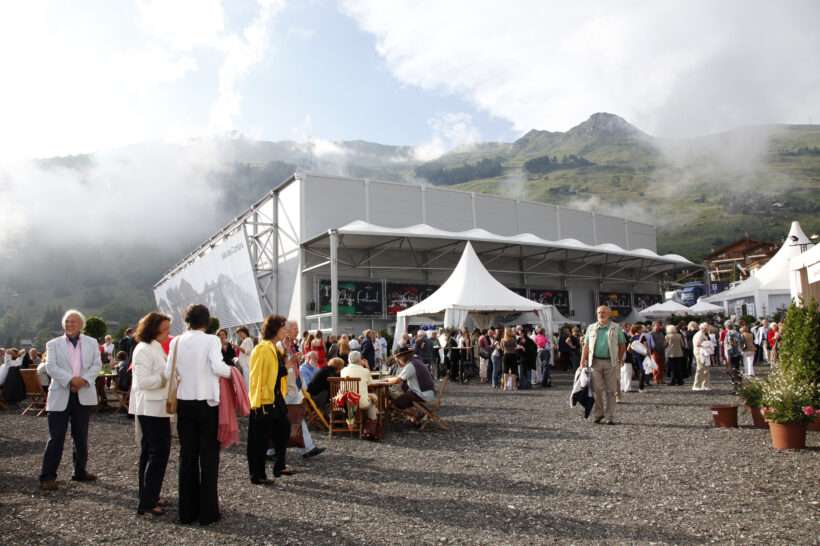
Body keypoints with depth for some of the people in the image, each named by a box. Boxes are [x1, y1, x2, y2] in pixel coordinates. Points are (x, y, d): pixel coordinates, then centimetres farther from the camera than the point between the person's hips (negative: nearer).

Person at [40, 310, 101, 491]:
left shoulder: (91, 343, 9)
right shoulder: (53, 344, 4)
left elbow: (96, 364, 1)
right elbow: (50, 367, -8)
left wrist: (85, 379, -16)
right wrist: (70, 379, -21)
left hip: (83, 395, 2)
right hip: (60, 396, -2)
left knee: (81, 437, 11)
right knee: (56, 437, -4)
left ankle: (80, 471, 23)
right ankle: (47, 477, 4)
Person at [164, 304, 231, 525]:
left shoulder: (176, 341, 1)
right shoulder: (211, 340, -10)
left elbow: (168, 373, -2)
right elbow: (217, 367, -23)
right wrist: (231, 371, -3)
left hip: (184, 403, 4)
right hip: (207, 402, -4)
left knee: (187, 456, 12)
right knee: (208, 457, 5)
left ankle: (187, 511, 18)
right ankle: (207, 512, 8)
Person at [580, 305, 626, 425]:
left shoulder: (616, 328, 6)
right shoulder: (591, 328, 11)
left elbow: (622, 345, 7)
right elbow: (586, 345, 9)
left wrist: (620, 360, -1)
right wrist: (583, 361, 3)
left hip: (611, 362, -1)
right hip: (595, 361, 1)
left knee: (610, 391, 2)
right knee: (597, 389, -2)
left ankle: (610, 417, 9)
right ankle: (598, 413, 15)